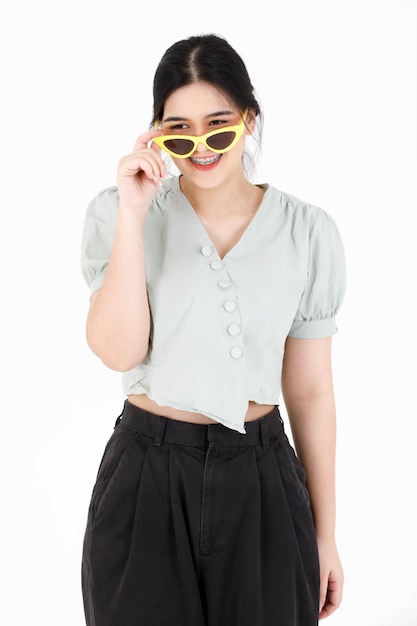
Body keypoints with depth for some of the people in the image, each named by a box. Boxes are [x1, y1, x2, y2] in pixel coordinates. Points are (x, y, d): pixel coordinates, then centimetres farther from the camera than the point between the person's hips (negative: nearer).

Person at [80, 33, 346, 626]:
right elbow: (119, 351, -15)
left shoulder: (307, 231, -3)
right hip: (145, 477, 0)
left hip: (262, 481, 1)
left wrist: (325, 534, 5)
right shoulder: (117, 212, -4)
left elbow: (310, 392, 1)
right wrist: (133, 215, -20)